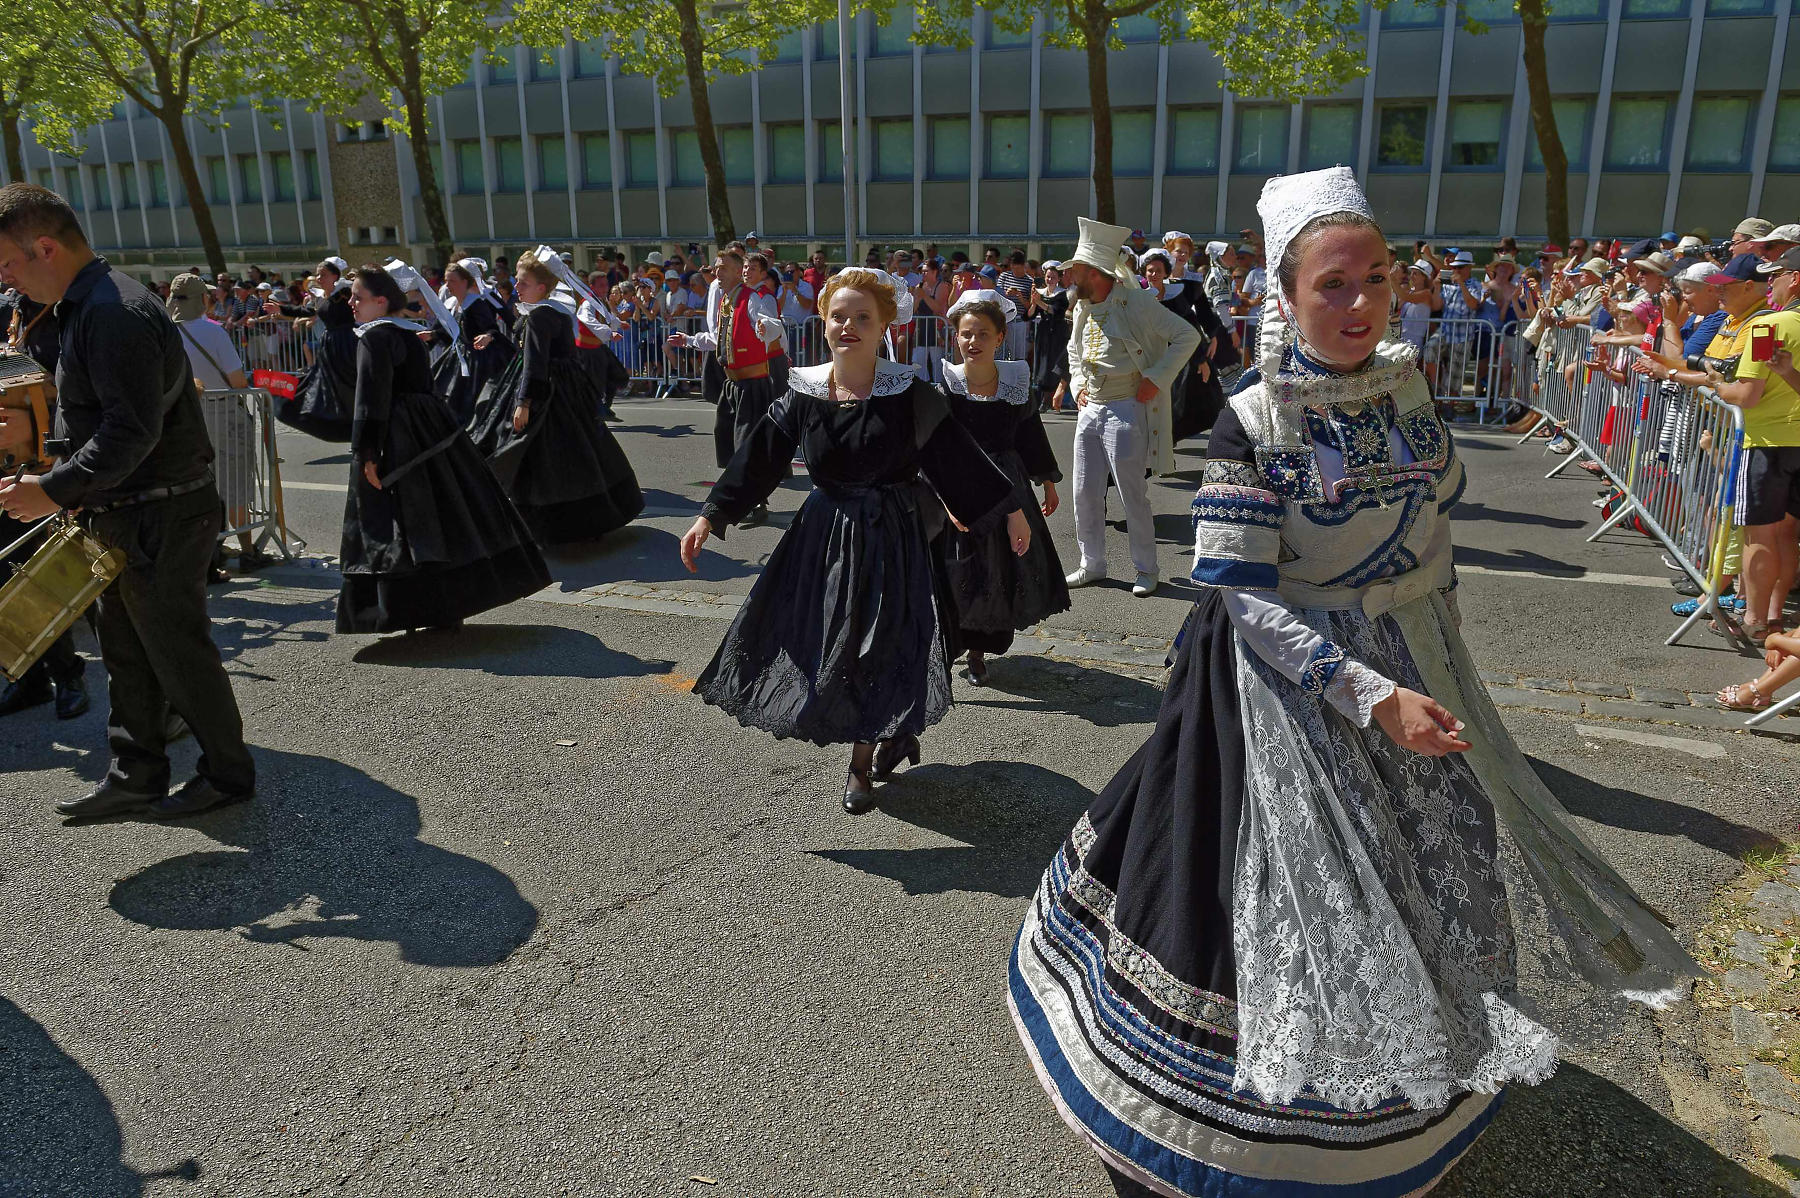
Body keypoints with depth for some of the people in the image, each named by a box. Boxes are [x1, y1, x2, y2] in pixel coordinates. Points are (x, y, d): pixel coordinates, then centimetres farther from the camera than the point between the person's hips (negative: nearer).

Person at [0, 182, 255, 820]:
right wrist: (74, 490, 14)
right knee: (126, 651, 16)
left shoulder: (115, 313, -20)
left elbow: (133, 431, -27)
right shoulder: (87, 306, 14)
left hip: (159, 520, -10)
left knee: (178, 650, 2)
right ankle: (135, 778, 27)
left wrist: (54, 491, -23)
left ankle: (227, 773, 17)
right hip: (123, 516, 10)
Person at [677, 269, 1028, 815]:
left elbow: (958, 457, -4)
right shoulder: (802, 393, -3)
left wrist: (1009, 509, -1)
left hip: (891, 538, -3)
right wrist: (710, 517, -2)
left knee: (877, 650, 0)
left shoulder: (909, 394, -10)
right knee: (825, 642, 9)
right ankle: (893, 734, 34)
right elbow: (757, 458, 0)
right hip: (824, 534, 3)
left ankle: (862, 764, 20)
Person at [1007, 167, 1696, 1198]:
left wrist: (1440, 660, 13)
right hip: (1298, 679, -6)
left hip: (1418, 666, 6)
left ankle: (1418, 1094, 47)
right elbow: (1245, 597, -21)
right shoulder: (1252, 424, -19)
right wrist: (1374, 695, -27)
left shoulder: (1407, 382, -2)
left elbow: (1434, 520, 11)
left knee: (1433, 865, 20)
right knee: (1312, 892, 4)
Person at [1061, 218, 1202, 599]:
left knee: (1133, 495, 0)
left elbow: (1187, 336, -14)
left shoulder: (1135, 301, -12)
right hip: (1090, 409, 7)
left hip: (1126, 410, -7)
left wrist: (1155, 380, -16)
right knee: (1085, 493, 9)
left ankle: (1146, 570, 14)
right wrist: (1078, 384, 14)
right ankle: (1092, 565, 23)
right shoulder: (1082, 307, 9)